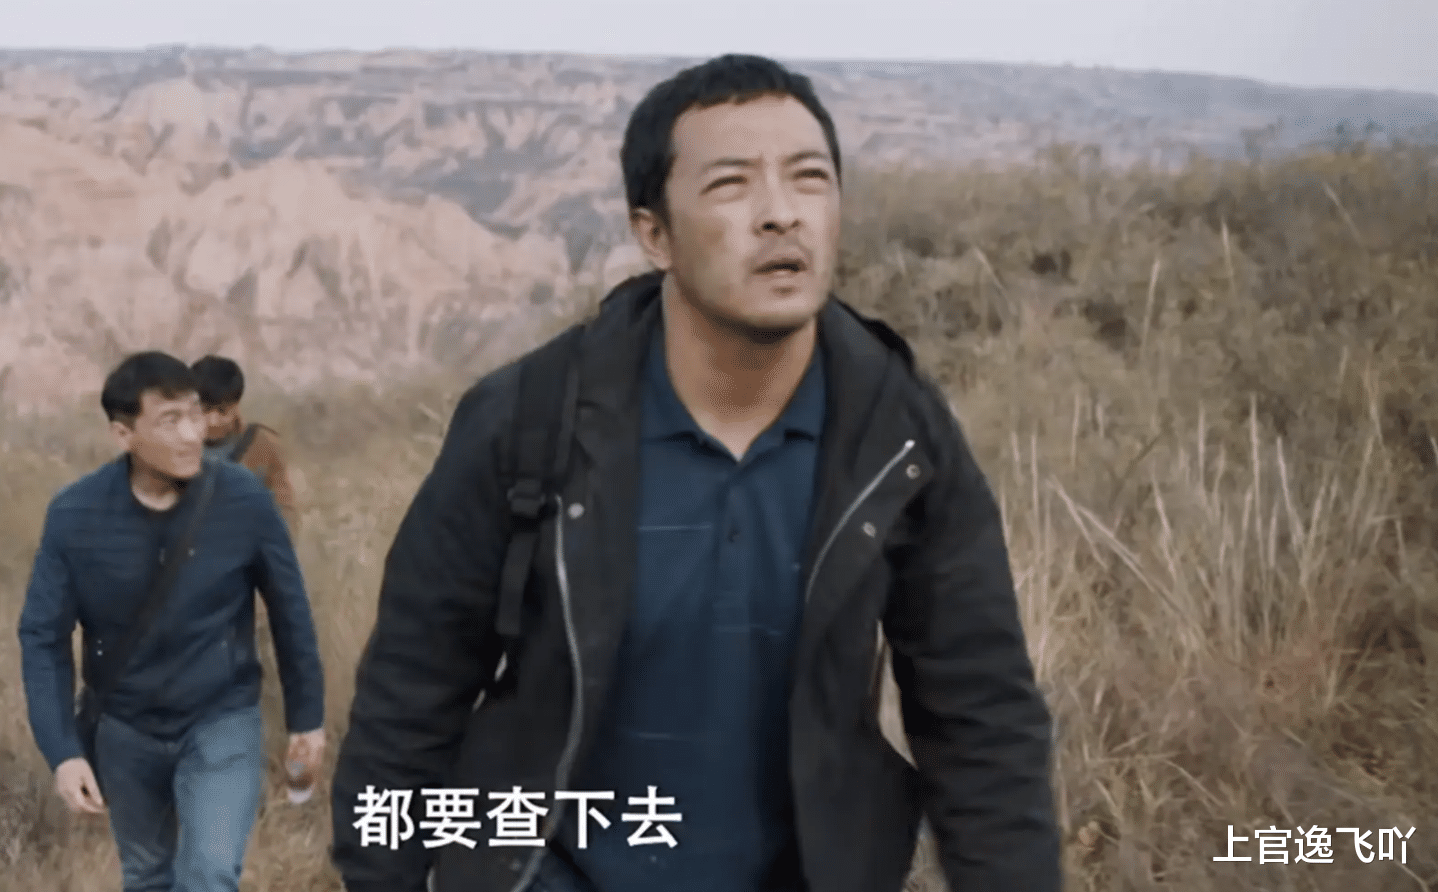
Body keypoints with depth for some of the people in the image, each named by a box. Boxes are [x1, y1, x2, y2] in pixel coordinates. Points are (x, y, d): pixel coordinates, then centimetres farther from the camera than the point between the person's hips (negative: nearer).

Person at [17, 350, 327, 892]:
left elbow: (289, 609, -5)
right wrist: (61, 749, -16)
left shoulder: (244, 500, -19)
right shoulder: (74, 515, -18)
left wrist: (306, 712, 3)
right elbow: (43, 636, -8)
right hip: (125, 729, 2)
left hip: (223, 721, -2)